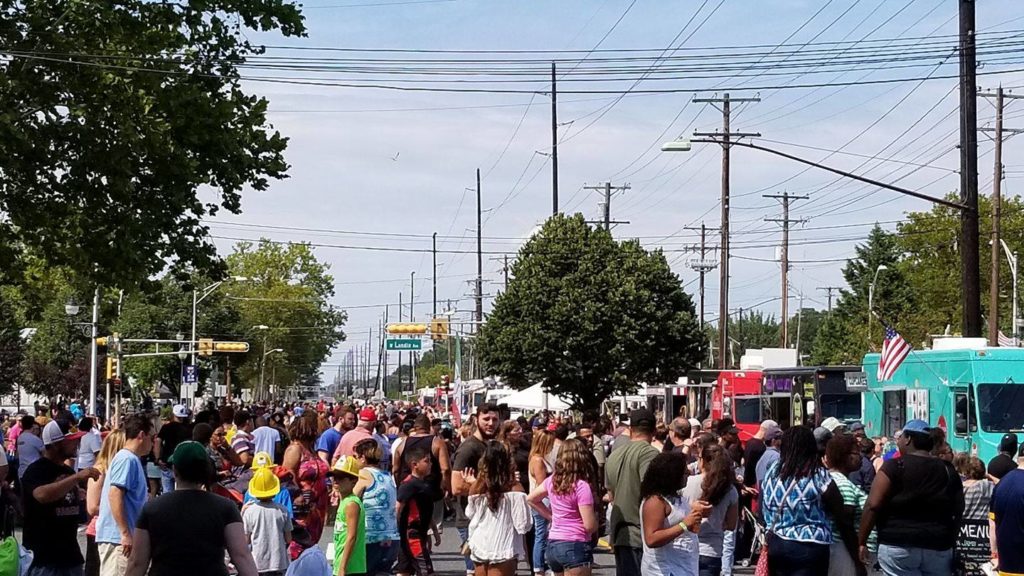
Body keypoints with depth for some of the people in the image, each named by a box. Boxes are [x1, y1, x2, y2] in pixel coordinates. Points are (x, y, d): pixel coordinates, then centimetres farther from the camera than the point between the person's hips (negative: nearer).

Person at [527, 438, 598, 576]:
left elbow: (531, 499, 21)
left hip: (553, 544, 8)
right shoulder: (581, 486, -16)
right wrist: (596, 516, 5)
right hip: (575, 547, -7)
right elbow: (590, 526, -17)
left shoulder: (553, 479, 5)